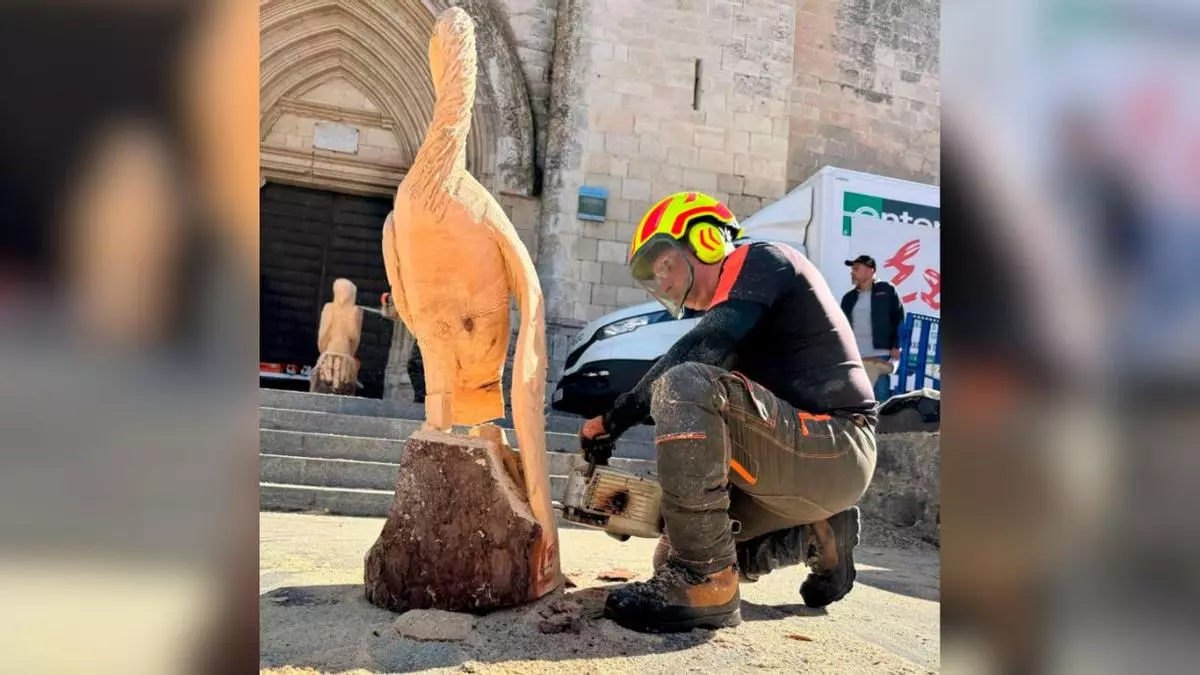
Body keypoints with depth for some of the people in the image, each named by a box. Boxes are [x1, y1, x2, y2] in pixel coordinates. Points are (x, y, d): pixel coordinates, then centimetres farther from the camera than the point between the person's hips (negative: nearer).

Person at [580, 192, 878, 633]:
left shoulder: (760, 260, -3)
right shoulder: (730, 317, 23)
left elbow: (702, 350, -22)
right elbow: (707, 430, 19)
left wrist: (614, 420, -16)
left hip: (835, 451, -10)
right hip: (799, 460, 10)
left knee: (685, 385, -30)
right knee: (677, 551, 12)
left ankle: (706, 586, -26)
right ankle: (818, 537, 14)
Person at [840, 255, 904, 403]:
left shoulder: (886, 291, 3)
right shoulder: (849, 297, 16)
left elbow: (898, 318, -1)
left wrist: (896, 346, -8)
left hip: (880, 355, -4)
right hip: (853, 356, 5)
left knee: (880, 396, -4)